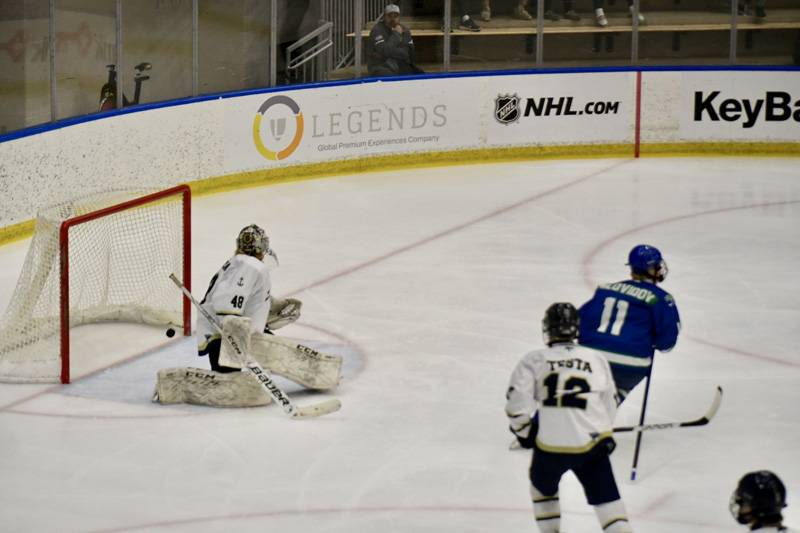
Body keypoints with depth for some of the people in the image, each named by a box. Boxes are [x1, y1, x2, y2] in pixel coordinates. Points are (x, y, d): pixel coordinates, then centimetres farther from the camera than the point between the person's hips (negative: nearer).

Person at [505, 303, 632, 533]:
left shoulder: (533, 360, -1)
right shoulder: (597, 360, 6)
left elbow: (517, 403, -6)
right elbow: (609, 406, 14)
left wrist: (524, 431, 12)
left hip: (550, 445, -1)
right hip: (591, 444, 1)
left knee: (543, 488, 27)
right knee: (607, 499, 7)